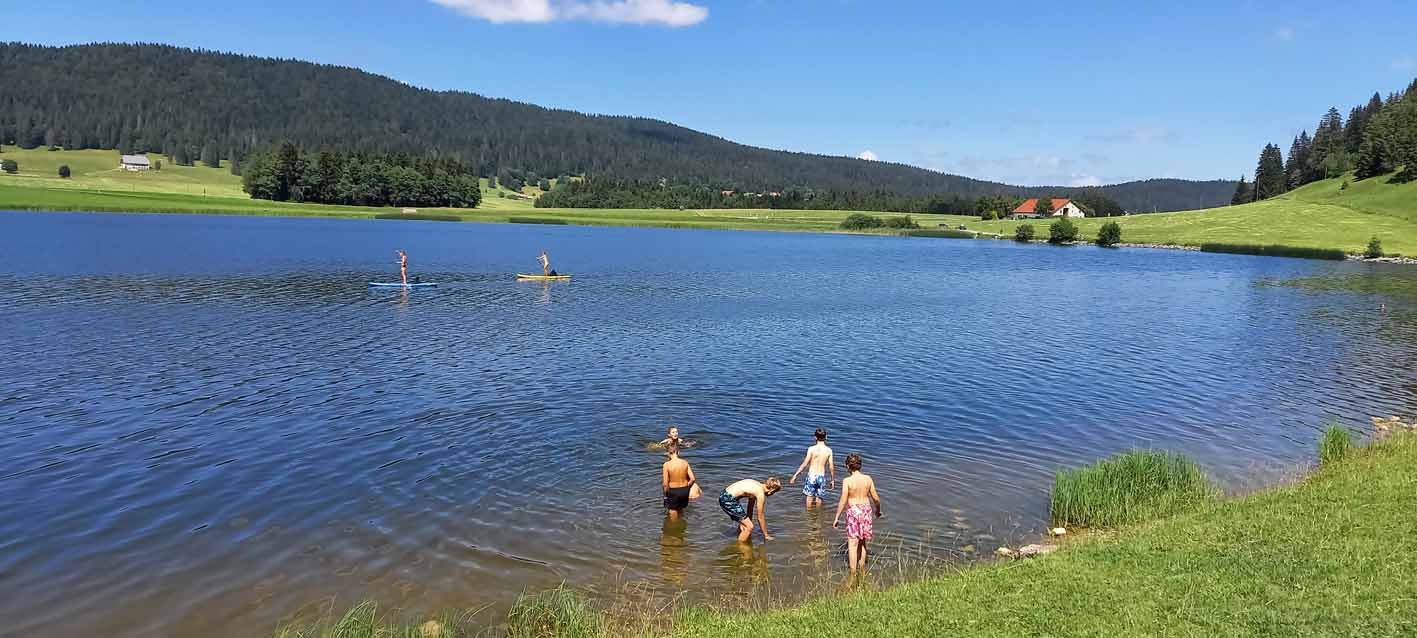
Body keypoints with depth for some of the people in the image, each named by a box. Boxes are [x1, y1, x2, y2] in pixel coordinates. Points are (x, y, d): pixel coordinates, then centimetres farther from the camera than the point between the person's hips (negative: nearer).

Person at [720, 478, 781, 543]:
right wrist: (766, 535, 9)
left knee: (744, 523, 25)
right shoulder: (760, 493, -10)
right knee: (749, 527, -2)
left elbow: (750, 508, 25)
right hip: (728, 500, -10)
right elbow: (760, 517, -2)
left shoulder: (756, 488, 15)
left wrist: (749, 523, 32)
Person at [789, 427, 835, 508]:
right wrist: (833, 480, 10)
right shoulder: (829, 450, -5)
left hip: (811, 475, -1)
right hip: (822, 476, 1)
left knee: (809, 495, 14)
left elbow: (805, 464, -11)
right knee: (819, 497, 16)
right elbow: (831, 466, -2)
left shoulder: (811, 449, -11)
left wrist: (795, 475, -4)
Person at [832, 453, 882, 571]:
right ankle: (862, 569, 27)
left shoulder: (847, 481, -15)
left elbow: (843, 501, -14)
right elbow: (876, 498, 2)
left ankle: (853, 573, 1)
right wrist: (878, 510, 22)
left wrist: (837, 518, -5)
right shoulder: (868, 479, -4)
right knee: (862, 542, 19)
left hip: (853, 511, -4)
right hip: (866, 510, 4)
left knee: (852, 543, 1)